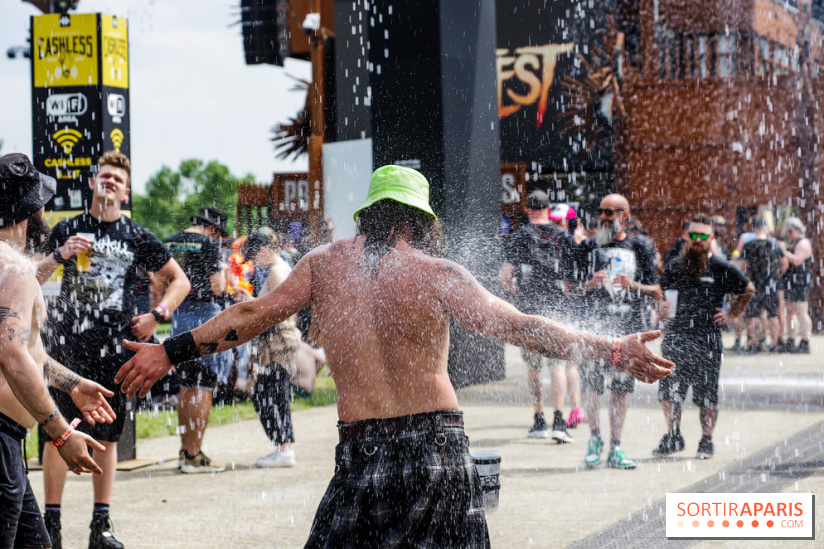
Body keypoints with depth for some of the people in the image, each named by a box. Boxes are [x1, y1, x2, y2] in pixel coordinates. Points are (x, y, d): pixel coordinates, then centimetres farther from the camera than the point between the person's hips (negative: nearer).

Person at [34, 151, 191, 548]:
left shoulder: (137, 237, 8)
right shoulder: (67, 230, 9)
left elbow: (180, 281, 14)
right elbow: (34, 277, 10)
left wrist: (157, 315, 0)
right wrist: (59, 256, -8)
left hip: (114, 348, 1)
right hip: (68, 344, 0)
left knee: (106, 436, 4)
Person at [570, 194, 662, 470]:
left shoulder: (638, 248, 9)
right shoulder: (588, 247, 9)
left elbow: (656, 292, 7)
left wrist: (633, 286, -11)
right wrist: (590, 284, -11)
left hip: (628, 328, 1)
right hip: (593, 326, 0)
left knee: (621, 388, 2)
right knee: (590, 385, -7)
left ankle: (615, 448, 9)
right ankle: (595, 437, 16)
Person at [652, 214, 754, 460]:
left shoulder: (721, 268, 1)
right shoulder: (675, 266, 10)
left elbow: (748, 290, 13)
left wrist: (731, 314, 6)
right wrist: (663, 309, 4)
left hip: (708, 340, -3)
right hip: (676, 336, 3)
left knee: (707, 395, 2)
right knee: (668, 392, -1)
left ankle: (707, 441, 13)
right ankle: (673, 437, 12)